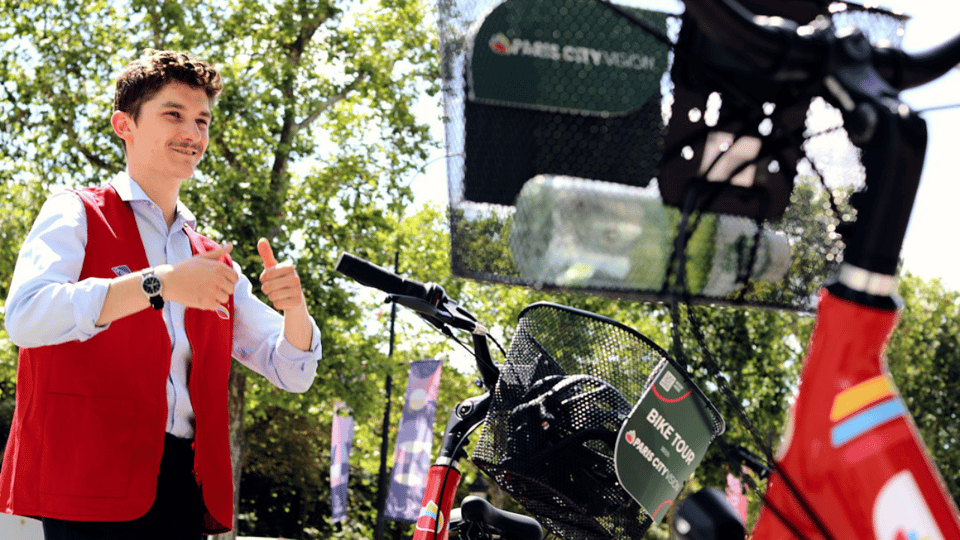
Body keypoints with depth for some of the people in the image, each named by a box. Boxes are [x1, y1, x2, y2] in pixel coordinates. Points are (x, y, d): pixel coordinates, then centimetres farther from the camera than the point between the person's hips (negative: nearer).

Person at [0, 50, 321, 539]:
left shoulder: (211, 261, 21)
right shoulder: (76, 215, 5)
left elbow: (292, 371, 18)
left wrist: (293, 307, -4)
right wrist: (159, 283, -21)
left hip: (187, 489, 5)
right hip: (91, 485, -5)